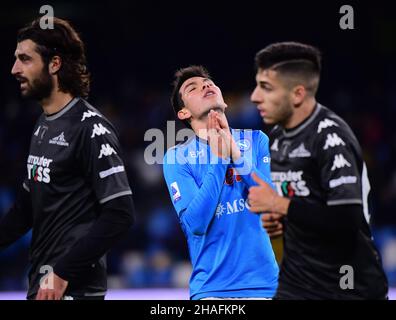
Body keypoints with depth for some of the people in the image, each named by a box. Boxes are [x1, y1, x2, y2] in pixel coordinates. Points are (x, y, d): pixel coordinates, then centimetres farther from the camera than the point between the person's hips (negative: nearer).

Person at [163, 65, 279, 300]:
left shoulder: (256, 140, 5)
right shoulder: (177, 157, -1)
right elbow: (196, 224, -13)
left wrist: (235, 153, -14)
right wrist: (219, 158, -14)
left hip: (265, 282, 2)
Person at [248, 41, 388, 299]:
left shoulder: (331, 136, -17)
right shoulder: (278, 135, 8)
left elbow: (346, 221, -26)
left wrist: (278, 204, -18)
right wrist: (276, 220, 3)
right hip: (295, 284, 7)